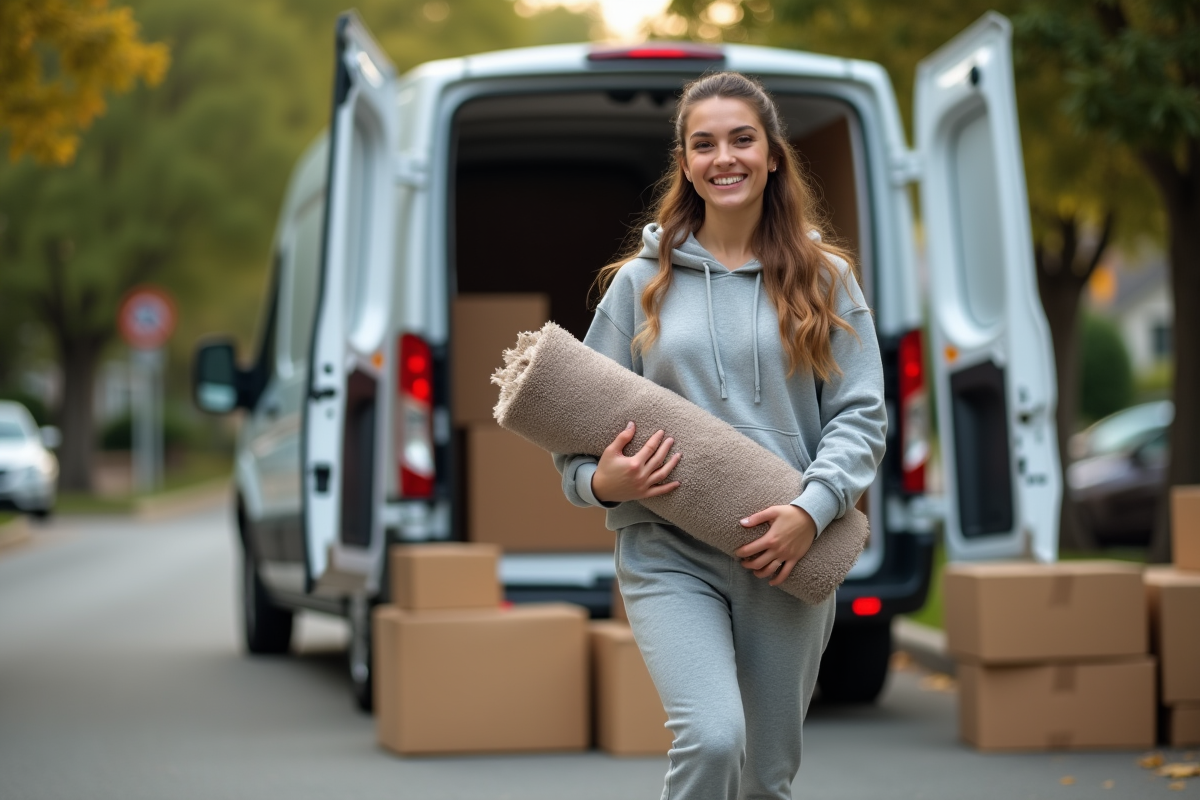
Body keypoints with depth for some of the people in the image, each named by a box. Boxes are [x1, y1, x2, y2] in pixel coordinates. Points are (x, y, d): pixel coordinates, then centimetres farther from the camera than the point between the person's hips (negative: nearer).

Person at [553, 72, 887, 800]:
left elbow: (861, 413, 1)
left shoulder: (825, 279, 6)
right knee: (711, 738, -23)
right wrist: (601, 482, -12)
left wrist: (813, 509, -15)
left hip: (786, 555, 1)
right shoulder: (641, 282, 7)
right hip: (667, 553, -1)